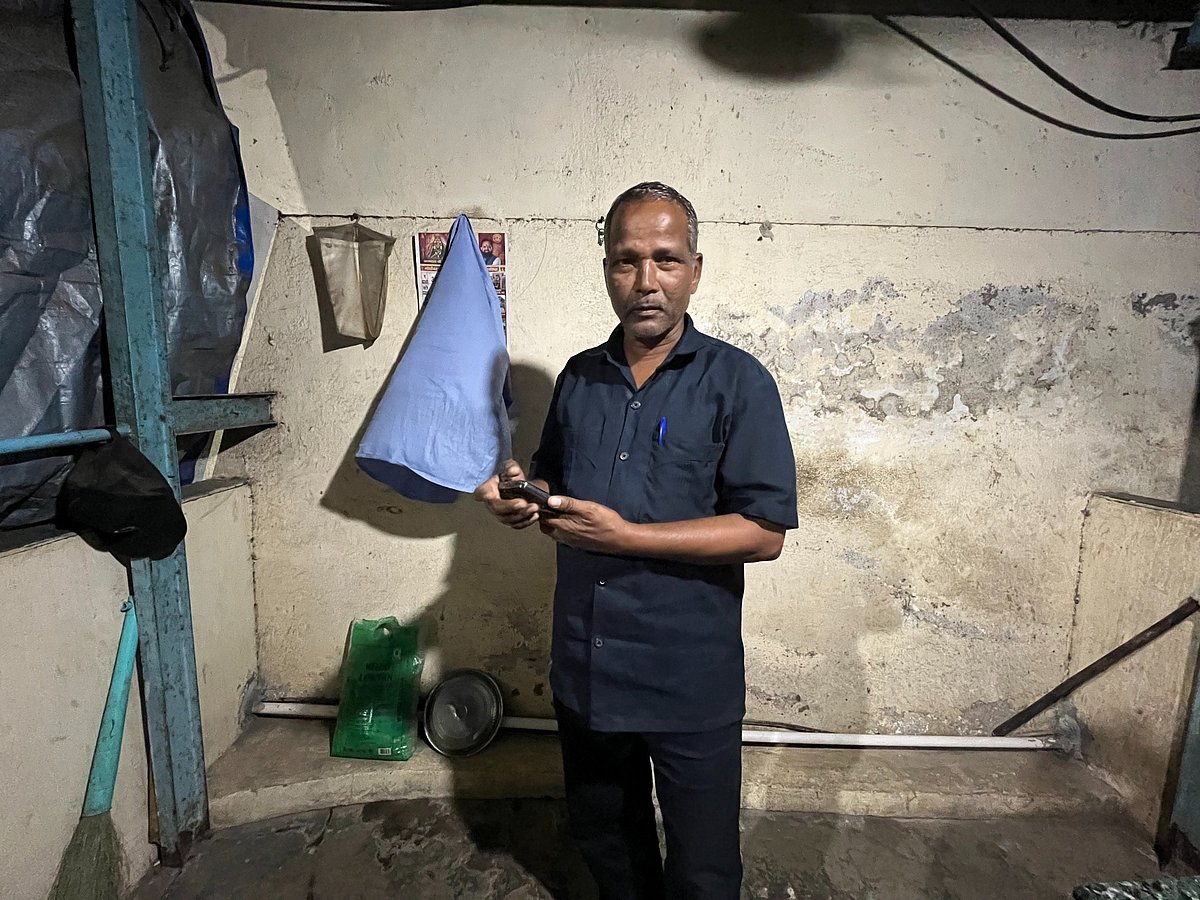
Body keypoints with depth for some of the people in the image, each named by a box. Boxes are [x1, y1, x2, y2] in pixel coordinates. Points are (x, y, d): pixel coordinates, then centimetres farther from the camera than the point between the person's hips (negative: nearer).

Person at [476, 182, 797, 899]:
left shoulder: (738, 382, -12)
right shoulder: (579, 377, 5)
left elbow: (765, 531, -18)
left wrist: (624, 536, -24)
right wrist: (523, 494, -7)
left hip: (690, 680, -4)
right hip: (585, 669, 5)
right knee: (601, 832, 27)